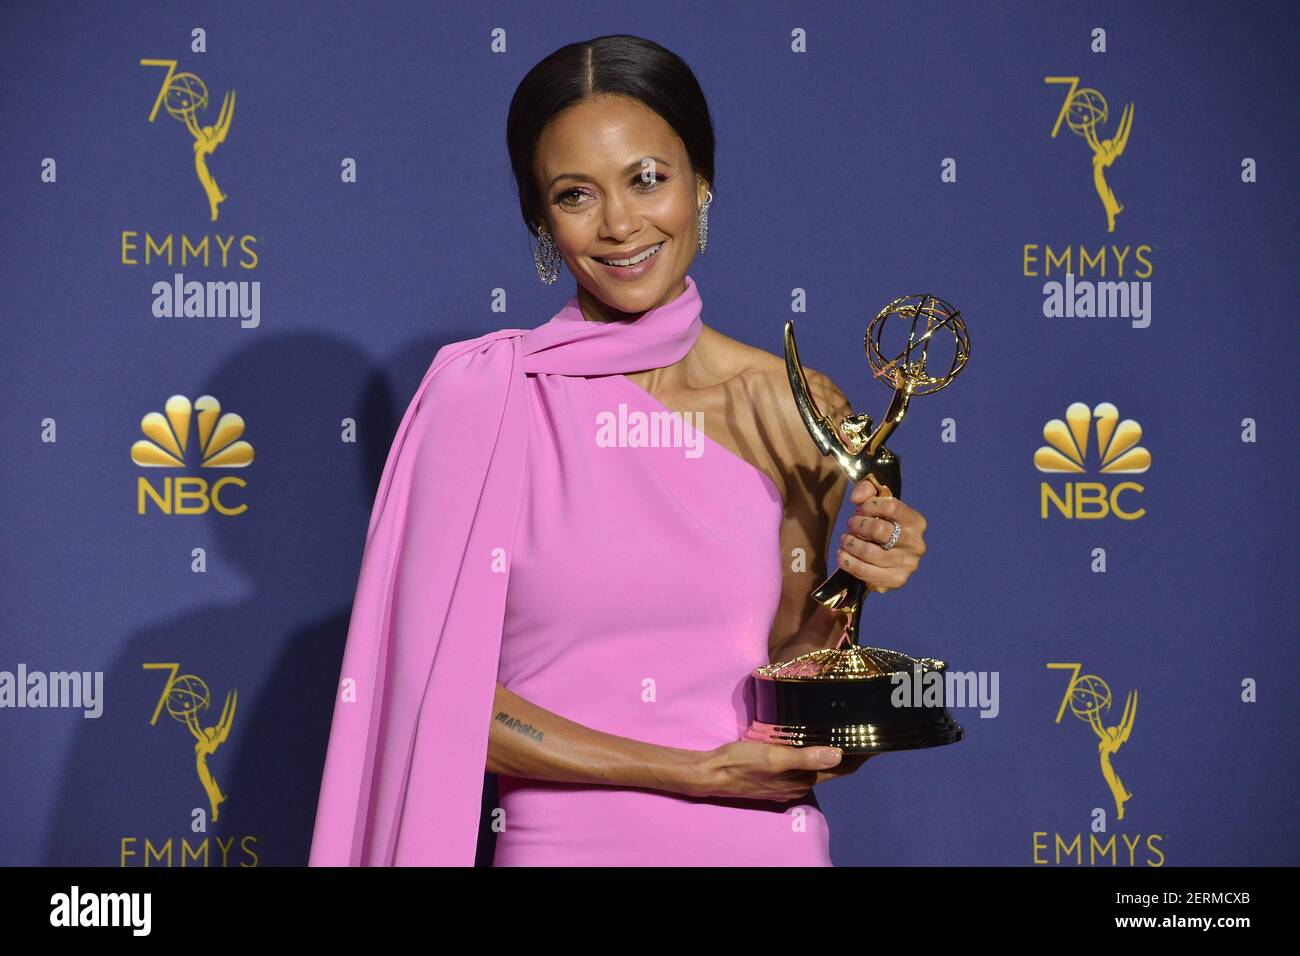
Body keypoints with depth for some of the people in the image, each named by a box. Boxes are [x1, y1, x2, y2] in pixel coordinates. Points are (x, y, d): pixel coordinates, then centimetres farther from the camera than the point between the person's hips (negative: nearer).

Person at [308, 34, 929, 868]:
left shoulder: (800, 413, -2)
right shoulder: (483, 393, -10)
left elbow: (780, 674, 7)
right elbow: (445, 694, -11)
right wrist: (695, 774, -15)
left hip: (760, 841, 2)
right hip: (558, 838, -2)